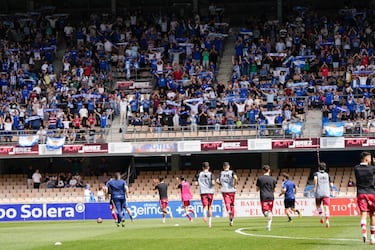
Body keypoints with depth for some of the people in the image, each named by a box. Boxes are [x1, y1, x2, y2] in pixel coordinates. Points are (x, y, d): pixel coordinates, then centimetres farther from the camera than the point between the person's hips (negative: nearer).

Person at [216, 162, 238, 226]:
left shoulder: (221, 173, 6)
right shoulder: (232, 172, 1)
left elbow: (217, 181, -2)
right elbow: (235, 178, -17)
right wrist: (235, 185, -2)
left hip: (224, 190, 0)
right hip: (232, 190, 0)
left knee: (227, 203, -10)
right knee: (232, 205, 13)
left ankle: (229, 211, -46)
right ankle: (231, 220, 18)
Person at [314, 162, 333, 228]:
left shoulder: (316, 173, 5)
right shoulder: (327, 175, 12)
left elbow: (315, 178, -19)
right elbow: (331, 185, 11)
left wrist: (315, 187, -11)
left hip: (318, 193, -1)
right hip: (326, 193, 1)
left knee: (318, 205, 22)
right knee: (326, 207, -8)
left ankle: (321, 216, 3)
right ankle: (327, 220, -28)